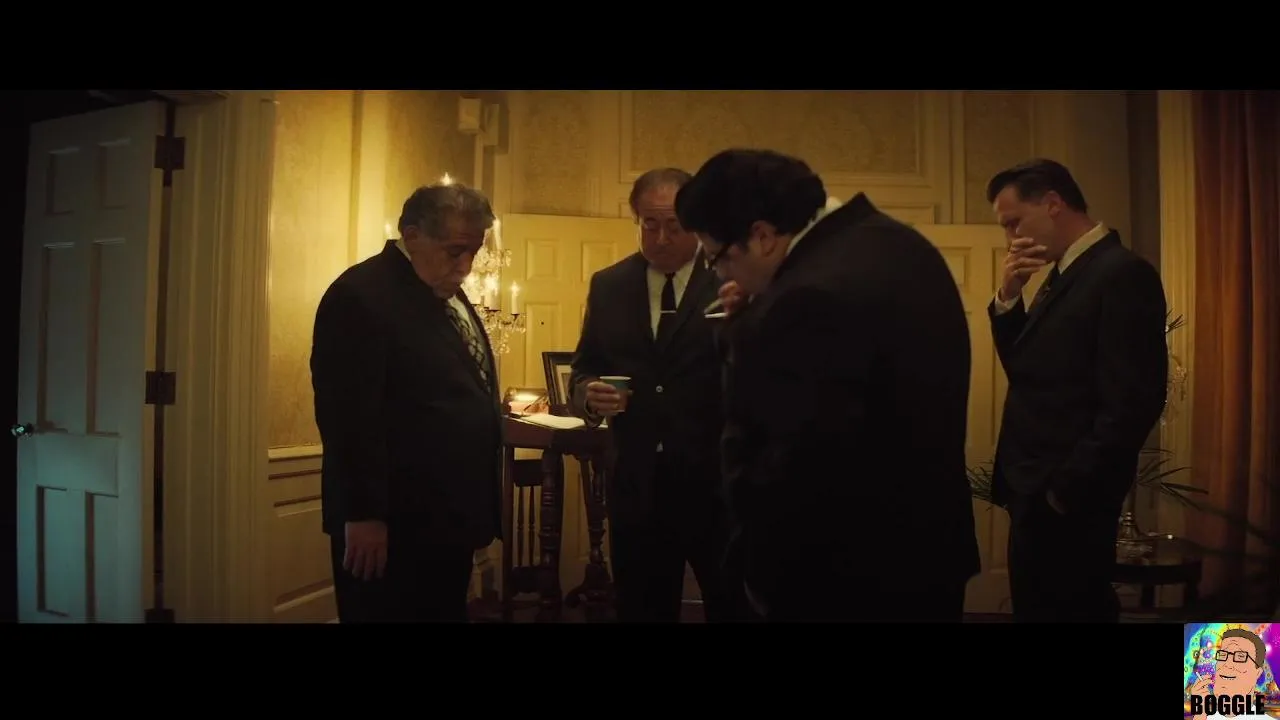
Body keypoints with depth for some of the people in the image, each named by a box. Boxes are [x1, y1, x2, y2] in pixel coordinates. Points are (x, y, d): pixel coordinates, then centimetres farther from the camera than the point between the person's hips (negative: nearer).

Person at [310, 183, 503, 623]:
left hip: (448, 518, 9)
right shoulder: (361, 294, -16)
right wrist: (363, 516, -21)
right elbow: (349, 415, -21)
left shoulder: (447, 293, 13)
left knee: (447, 613, 17)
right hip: (392, 522, -9)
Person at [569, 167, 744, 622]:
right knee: (640, 609, 16)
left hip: (718, 483, -3)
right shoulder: (608, 285, 7)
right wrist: (589, 394, -10)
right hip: (637, 483, 3)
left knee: (733, 606, 12)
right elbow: (584, 368, 12)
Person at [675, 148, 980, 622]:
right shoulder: (899, 244, 3)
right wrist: (757, 316, 4)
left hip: (848, 577, -9)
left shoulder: (812, 298, -29)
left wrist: (760, 571, -13)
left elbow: (795, 472, -30)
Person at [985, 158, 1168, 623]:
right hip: (1037, 491, 9)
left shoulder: (1123, 273, -14)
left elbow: (1132, 403, -21)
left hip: (1065, 497, -9)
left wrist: (1066, 489, -18)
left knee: (1061, 611, 3)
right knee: (1040, 608, 18)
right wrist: (1007, 297, 0)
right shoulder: (1064, 272, 13)